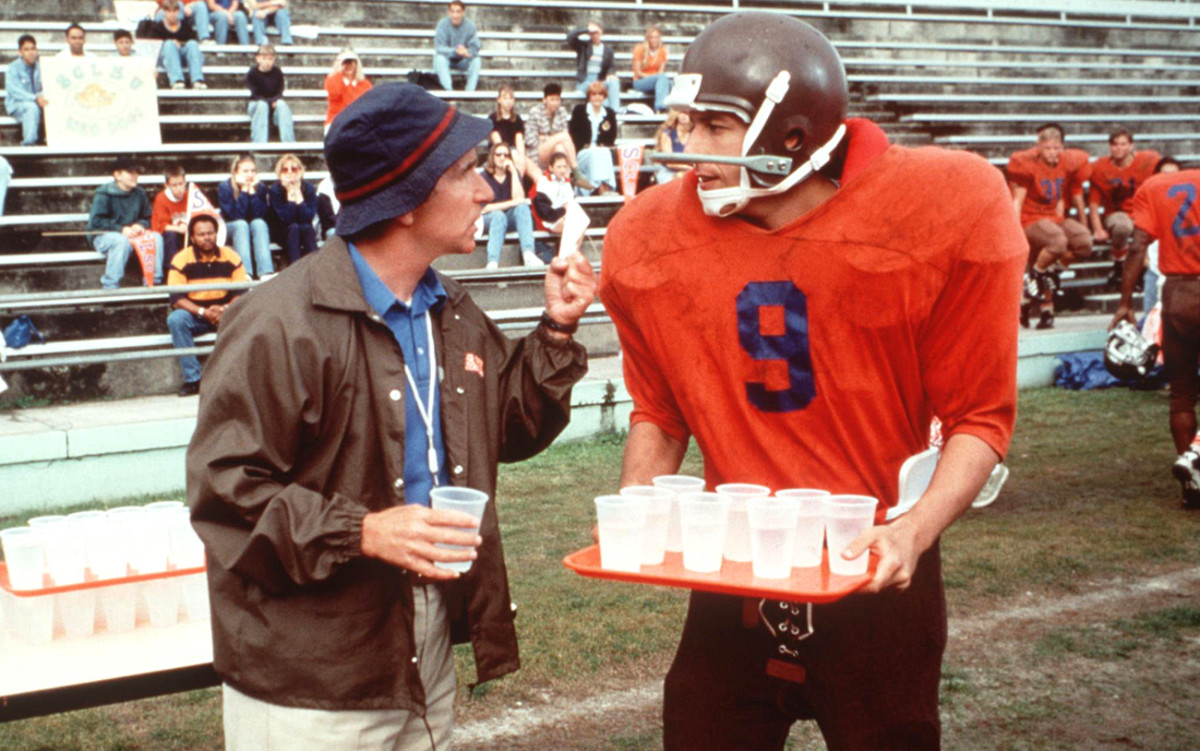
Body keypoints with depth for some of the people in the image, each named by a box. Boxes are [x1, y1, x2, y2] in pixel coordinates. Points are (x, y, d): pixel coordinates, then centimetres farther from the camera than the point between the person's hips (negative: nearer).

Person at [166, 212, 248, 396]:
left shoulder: (231, 257, -2)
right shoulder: (181, 260, -7)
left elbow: (242, 292, -3)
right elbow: (176, 299, -13)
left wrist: (225, 309, -23)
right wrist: (204, 312, -26)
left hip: (225, 314, 1)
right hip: (194, 316, -1)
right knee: (175, 319, -32)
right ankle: (192, 379, -28)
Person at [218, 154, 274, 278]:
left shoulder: (260, 187, -3)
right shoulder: (224, 187, -11)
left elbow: (261, 215, -16)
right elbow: (235, 216, -22)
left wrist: (252, 191, -22)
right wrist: (244, 190, -24)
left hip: (255, 229, 2)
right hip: (230, 228, -2)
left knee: (259, 223, -30)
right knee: (241, 224, -34)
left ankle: (266, 272, -47)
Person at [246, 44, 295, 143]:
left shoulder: (277, 72, -1)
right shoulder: (252, 73, -9)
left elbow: (280, 91, -1)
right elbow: (255, 93, -12)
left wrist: (275, 101, -24)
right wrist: (270, 102, -26)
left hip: (275, 102, 2)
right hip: (257, 103, -2)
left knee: (282, 104, -31)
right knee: (262, 105, -36)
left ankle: (288, 140, -40)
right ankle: (259, 141, -44)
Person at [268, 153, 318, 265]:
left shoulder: (309, 188, -7)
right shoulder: (274, 190, -11)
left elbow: (308, 218, -17)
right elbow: (286, 219, -21)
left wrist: (299, 196, -23)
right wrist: (290, 194, -24)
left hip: (306, 233, 2)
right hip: (283, 234, -2)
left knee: (307, 228, -31)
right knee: (294, 227, -32)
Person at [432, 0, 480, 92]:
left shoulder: (470, 25, -13)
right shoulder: (443, 24, -16)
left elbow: (475, 48, -14)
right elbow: (439, 48, -21)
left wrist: (468, 52, -39)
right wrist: (455, 51, -39)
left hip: (462, 61, 1)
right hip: (447, 58, -1)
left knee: (476, 60, -27)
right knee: (440, 58, -33)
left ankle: (470, 91, -31)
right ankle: (448, 91, -39)